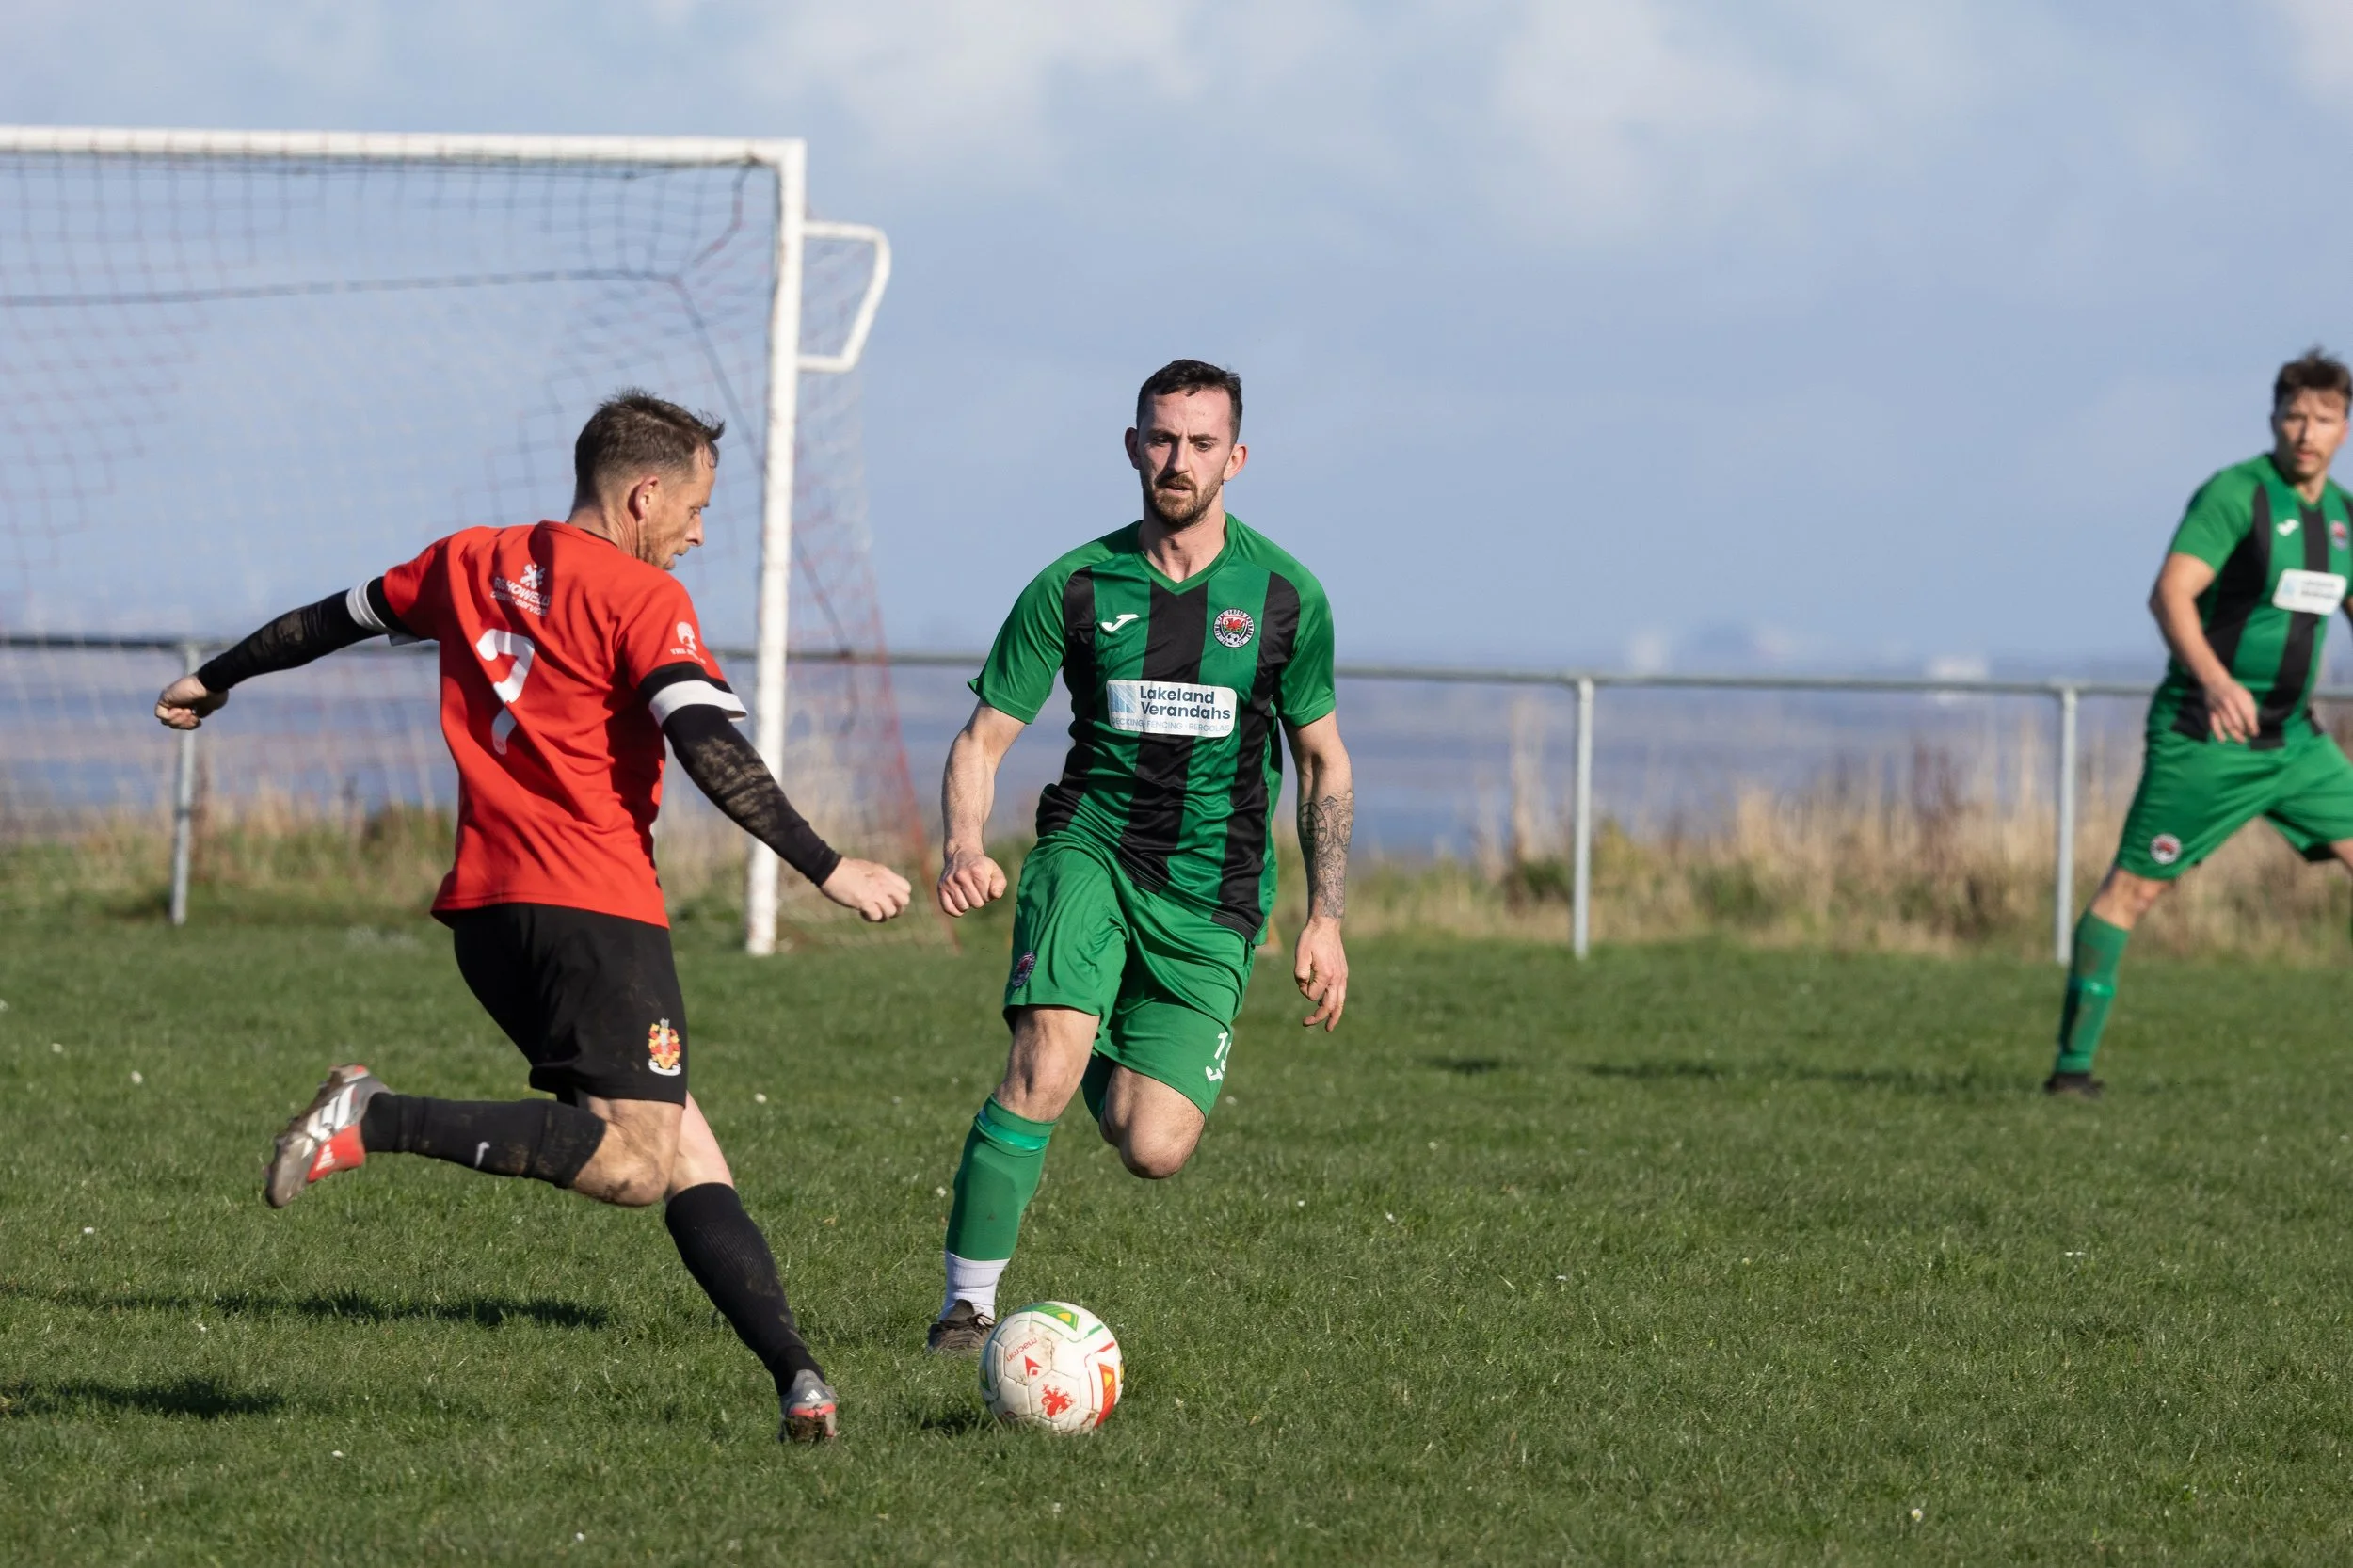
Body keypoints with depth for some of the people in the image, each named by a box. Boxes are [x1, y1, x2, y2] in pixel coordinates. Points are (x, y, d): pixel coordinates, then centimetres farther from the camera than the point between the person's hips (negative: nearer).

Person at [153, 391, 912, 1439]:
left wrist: (214, 681, 47)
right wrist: (826, 869, -15)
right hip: (595, 905, -8)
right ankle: (378, 1121, -23)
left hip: (485, 910, 8)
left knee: (684, 1155, 7)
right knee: (636, 1166, -16)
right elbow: (712, 751, -16)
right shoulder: (643, 598, -4)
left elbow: (332, 620, 31)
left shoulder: (467, 564, 16)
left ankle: (794, 1372, -5)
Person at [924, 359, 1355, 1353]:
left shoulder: (1284, 595, 0)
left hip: (1211, 898, 1)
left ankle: (1110, 1064, 31)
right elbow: (983, 738, 2)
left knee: (1152, 1152, -8)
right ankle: (968, 1306, -15)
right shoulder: (1077, 588, -2)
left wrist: (1325, 917, 4)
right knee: (1042, 1071, -27)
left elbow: (1323, 762, 11)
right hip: (1092, 851, -1)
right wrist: (964, 848, -19)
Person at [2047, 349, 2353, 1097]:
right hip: (2205, 737, -7)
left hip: (2293, 739, 7)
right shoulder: (2234, 494, -13)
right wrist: (2216, 681, -39)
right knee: (2132, 889, -6)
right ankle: (2072, 1064, -2)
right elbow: (2170, 595, -24)